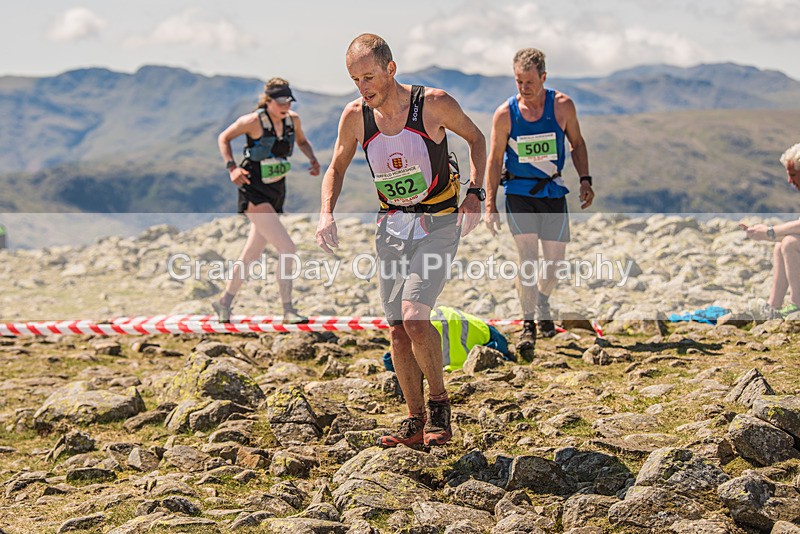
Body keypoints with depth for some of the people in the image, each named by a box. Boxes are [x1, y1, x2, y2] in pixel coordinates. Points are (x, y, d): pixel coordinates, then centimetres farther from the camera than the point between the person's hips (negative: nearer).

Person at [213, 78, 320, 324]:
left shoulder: (293, 120, 2)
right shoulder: (253, 121, -14)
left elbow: (302, 141, 22)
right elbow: (223, 138, -1)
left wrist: (313, 159, 2)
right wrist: (232, 168, -13)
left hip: (276, 192, 7)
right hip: (254, 192, -7)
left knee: (252, 253, 15)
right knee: (287, 248, -17)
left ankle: (224, 303, 30)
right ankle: (288, 310, -10)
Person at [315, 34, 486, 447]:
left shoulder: (434, 104, -15)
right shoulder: (355, 116, -6)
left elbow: (475, 138, 3)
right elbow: (336, 168, 11)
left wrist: (475, 193, -9)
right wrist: (326, 213, -6)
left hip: (438, 224, -4)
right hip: (391, 226, 4)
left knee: (413, 317, -20)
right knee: (397, 330, 4)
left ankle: (439, 401, 2)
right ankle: (416, 421, 18)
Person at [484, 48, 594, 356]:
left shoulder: (562, 106, -6)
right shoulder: (505, 114, -9)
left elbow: (576, 143, 10)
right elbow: (494, 160, -2)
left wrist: (585, 179, 0)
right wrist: (490, 206, -5)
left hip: (552, 191, 2)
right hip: (518, 192, -2)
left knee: (554, 260, 3)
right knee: (527, 256, -14)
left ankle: (543, 300, 35)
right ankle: (528, 324, -6)